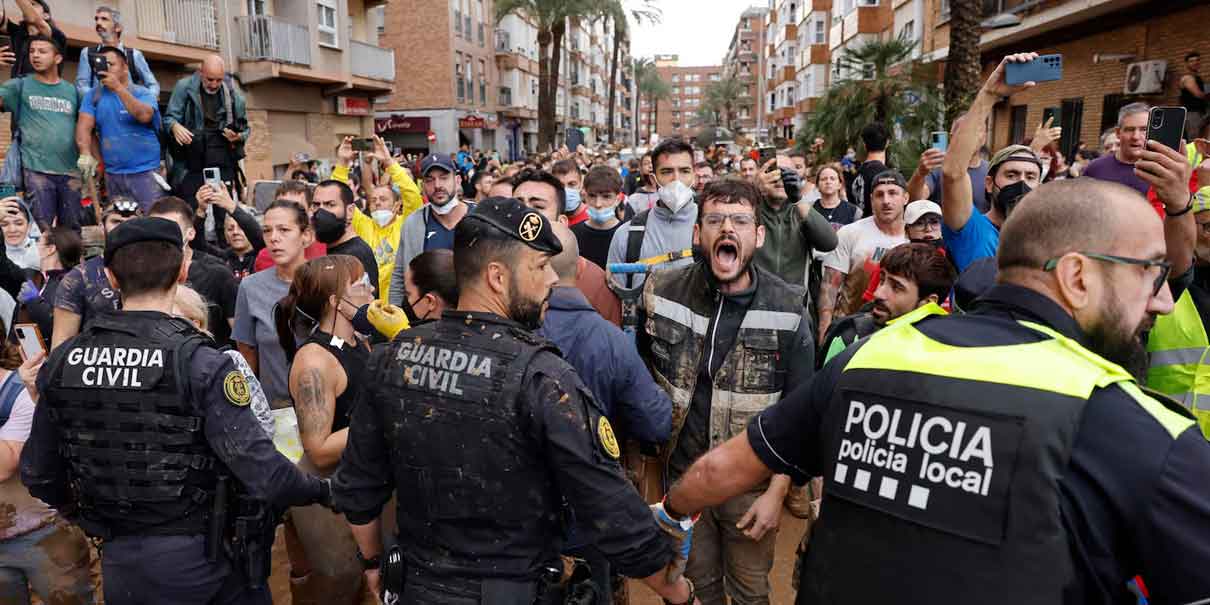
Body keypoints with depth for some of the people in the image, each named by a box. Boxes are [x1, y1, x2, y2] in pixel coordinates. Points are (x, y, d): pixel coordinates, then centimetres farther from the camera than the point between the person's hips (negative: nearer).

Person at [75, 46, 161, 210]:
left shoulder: (142, 93, 1)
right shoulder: (94, 96, 8)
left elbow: (144, 116, -20)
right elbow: (84, 127, -2)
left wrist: (118, 87, -21)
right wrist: (86, 154, -18)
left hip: (145, 172, -3)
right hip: (112, 174, 4)